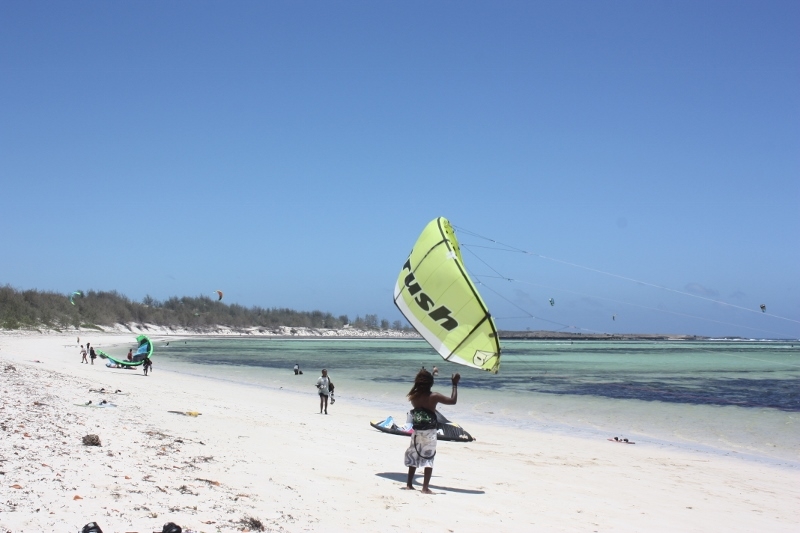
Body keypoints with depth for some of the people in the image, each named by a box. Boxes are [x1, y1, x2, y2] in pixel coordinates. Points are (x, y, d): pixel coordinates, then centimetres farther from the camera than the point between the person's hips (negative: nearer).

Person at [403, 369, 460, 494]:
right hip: (430, 433, -4)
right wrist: (455, 384, -2)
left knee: (413, 457, 16)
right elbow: (453, 401, -9)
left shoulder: (413, 397, -2)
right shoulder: (434, 397, -14)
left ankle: (409, 485, 23)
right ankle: (425, 488, -4)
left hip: (416, 432, 4)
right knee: (428, 459, 0)